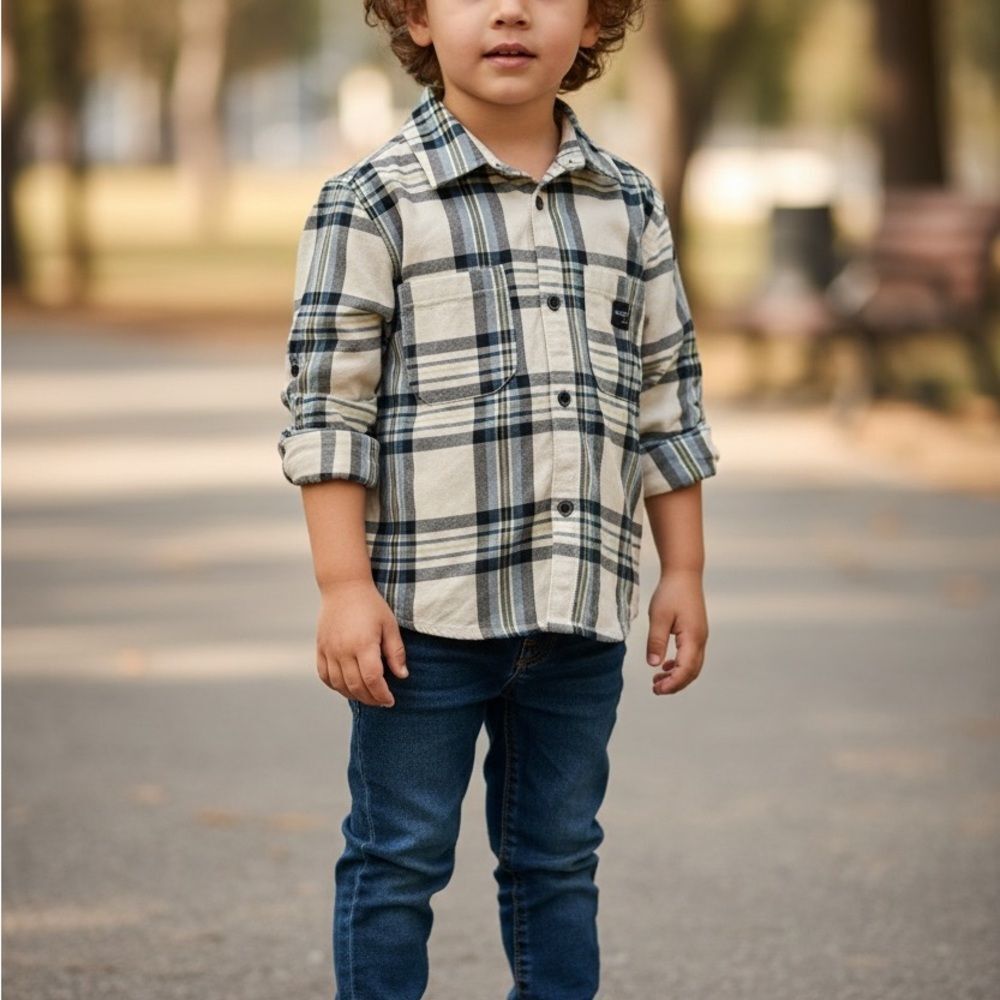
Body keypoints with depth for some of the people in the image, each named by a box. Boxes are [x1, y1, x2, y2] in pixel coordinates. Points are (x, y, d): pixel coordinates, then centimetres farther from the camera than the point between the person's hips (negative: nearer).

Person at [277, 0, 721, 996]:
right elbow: (328, 404, -7)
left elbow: (667, 397, 14)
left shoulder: (628, 206, 9)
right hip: (425, 609, -4)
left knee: (559, 858, 14)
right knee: (400, 859, 4)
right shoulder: (372, 202, -5)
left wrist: (684, 573, 11)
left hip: (581, 612, 4)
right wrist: (344, 586, -13)